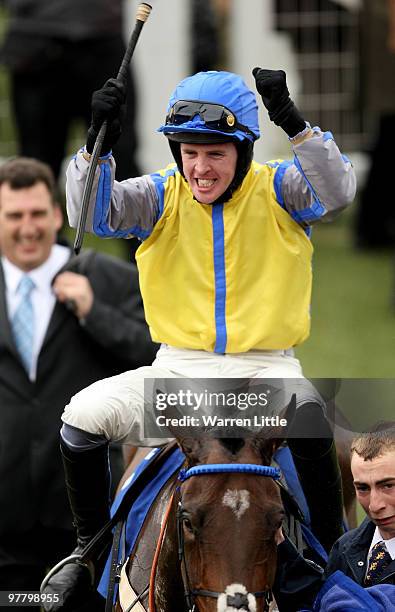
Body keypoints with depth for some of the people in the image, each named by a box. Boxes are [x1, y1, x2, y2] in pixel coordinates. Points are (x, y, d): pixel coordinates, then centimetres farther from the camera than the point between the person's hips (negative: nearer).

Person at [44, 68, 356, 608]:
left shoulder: (276, 190, -2)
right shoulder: (163, 196, 3)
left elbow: (335, 192, -21)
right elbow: (94, 213, -11)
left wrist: (294, 124, -34)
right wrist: (97, 143, -26)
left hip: (265, 366, -3)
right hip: (179, 367, 3)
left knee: (308, 422, -36)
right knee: (82, 418, -16)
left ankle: (331, 549, -18)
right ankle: (91, 544, 6)